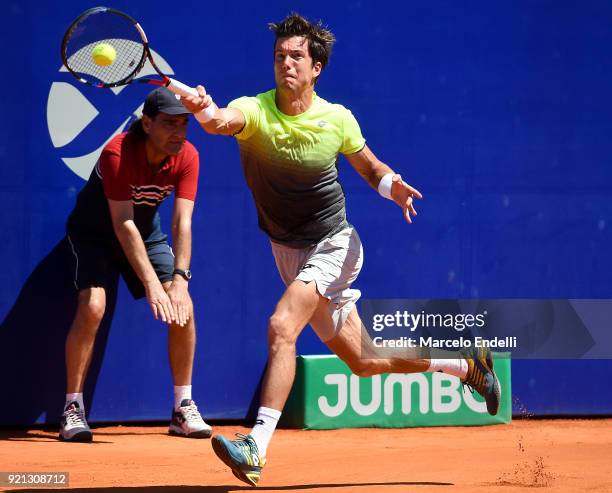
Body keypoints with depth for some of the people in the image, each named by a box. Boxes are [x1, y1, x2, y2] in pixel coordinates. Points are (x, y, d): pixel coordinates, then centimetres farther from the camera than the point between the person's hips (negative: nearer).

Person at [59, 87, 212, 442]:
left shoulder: (187, 157, -19)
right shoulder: (118, 154, -33)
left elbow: (183, 222, -24)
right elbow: (123, 225, -36)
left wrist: (180, 280, -37)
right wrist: (152, 285, -42)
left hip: (148, 233, 4)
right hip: (96, 233, -4)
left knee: (184, 308, -10)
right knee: (93, 306, -25)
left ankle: (184, 409, 2)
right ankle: (73, 409, -14)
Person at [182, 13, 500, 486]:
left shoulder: (338, 119, -11)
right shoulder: (254, 110, -14)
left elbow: (369, 165, 7)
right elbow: (223, 122, -38)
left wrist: (392, 185, -15)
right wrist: (206, 111, -62)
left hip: (333, 245, -3)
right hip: (287, 250, 3)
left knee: (282, 326, -28)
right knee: (363, 362, 12)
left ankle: (257, 447, -30)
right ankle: (463, 365, 34)